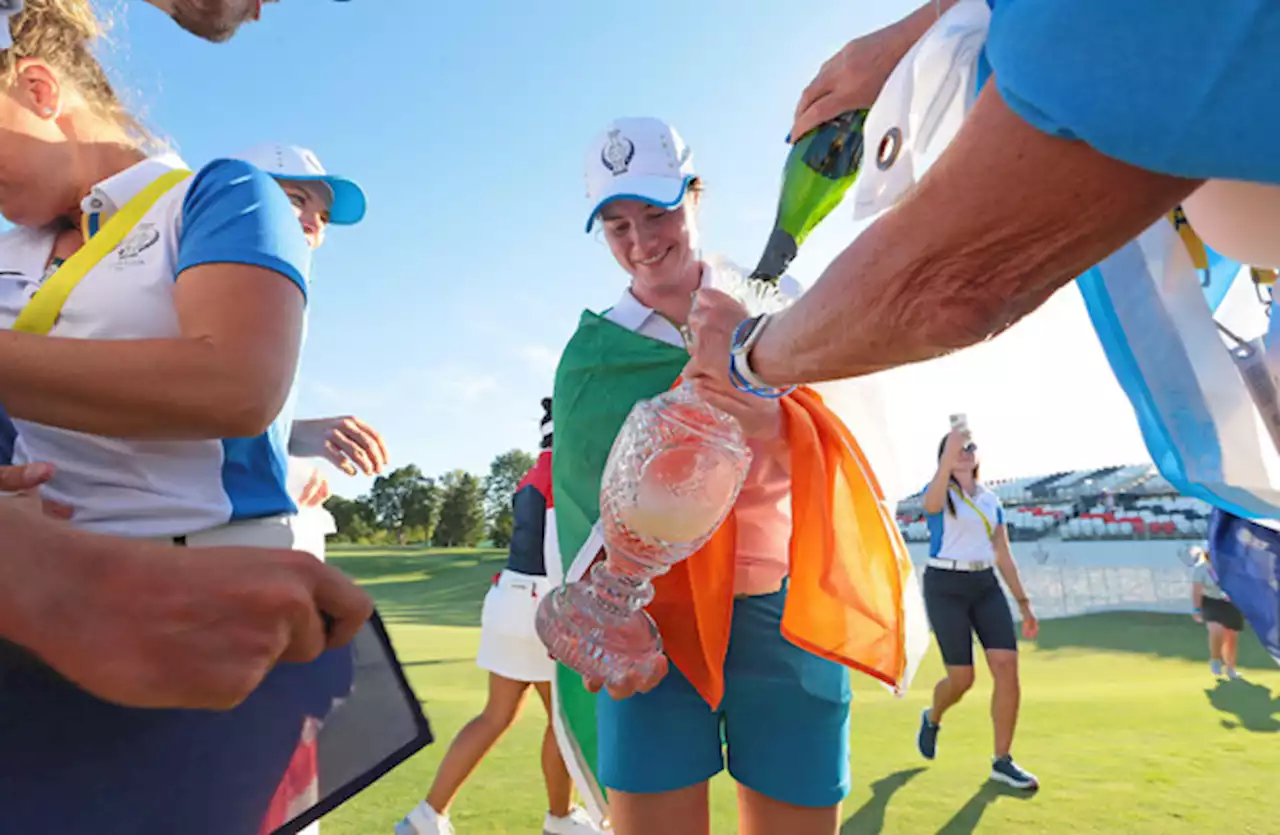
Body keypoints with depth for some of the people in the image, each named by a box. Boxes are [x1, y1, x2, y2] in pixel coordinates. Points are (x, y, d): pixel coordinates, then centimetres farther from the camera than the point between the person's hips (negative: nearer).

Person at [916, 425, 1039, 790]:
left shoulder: (992, 500, 12)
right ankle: (932, 719, 33)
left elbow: (1004, 556, 14)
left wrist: (1024, 604, 10)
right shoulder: (938, 493, -5)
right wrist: (949, 454, -46)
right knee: (962, 679, -2)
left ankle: (1002, 761, 5)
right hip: (945, 586, -5)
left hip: (986, 586, 5)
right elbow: (931, 504, -33)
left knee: (1007, 668, -9)